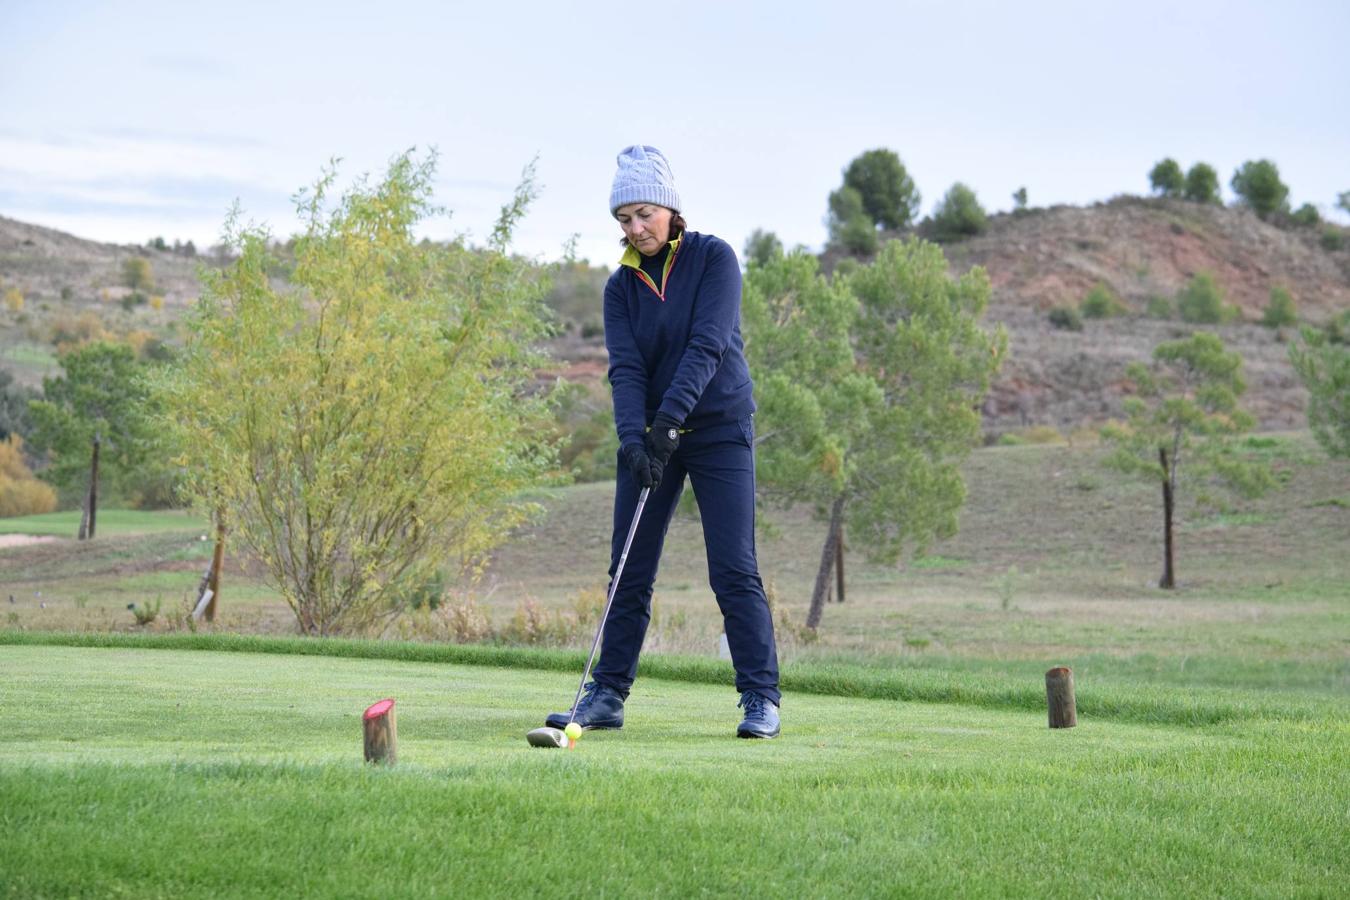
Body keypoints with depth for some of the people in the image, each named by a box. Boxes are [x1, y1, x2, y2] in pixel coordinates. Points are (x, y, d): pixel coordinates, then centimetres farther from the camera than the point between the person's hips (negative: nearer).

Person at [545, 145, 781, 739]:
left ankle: (761, 699, -5)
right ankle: (608, 695, 8)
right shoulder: (621, 286, 4)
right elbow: (626, 369, -7)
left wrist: (669, 419, -27)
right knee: (629, 571, 3)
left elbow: (707, 346, -18)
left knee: (734, 571, -9)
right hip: (650, 433, 4)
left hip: (719, 427, -4)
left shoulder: (714, 259, -8)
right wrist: (633, 437, -23)